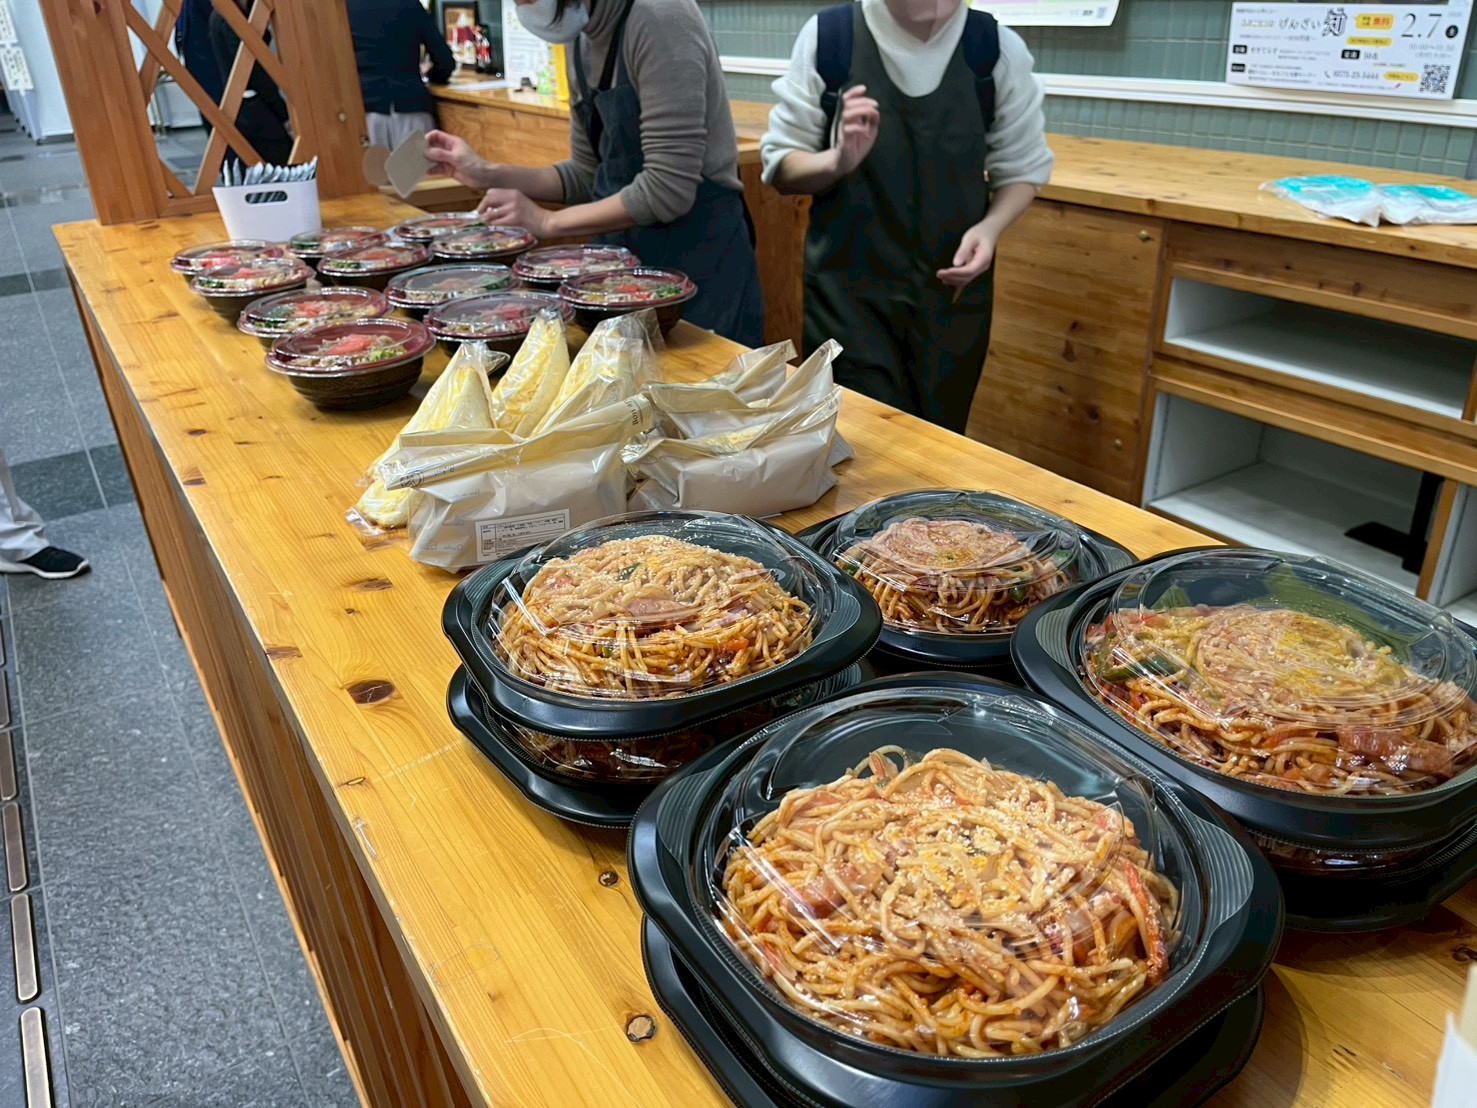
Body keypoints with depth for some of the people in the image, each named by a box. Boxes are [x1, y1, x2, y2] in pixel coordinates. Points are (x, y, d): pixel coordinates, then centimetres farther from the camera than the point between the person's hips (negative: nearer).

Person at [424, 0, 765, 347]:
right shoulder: (584, 41, 6)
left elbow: (667, 189, -23)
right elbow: (589, 176, 13)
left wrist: (548, 222, -16)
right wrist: (488, 174, 2)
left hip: (699, 252, -8)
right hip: (626, 250, 8)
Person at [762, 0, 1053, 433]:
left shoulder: (998, 48, -5)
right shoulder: (827, 36, -8)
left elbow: (1022, 167, 6)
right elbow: (780, 161, -1)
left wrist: (990, 226, -14)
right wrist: (838, 161, -22)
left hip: (952, 288, 2)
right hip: (848, 286, -1)